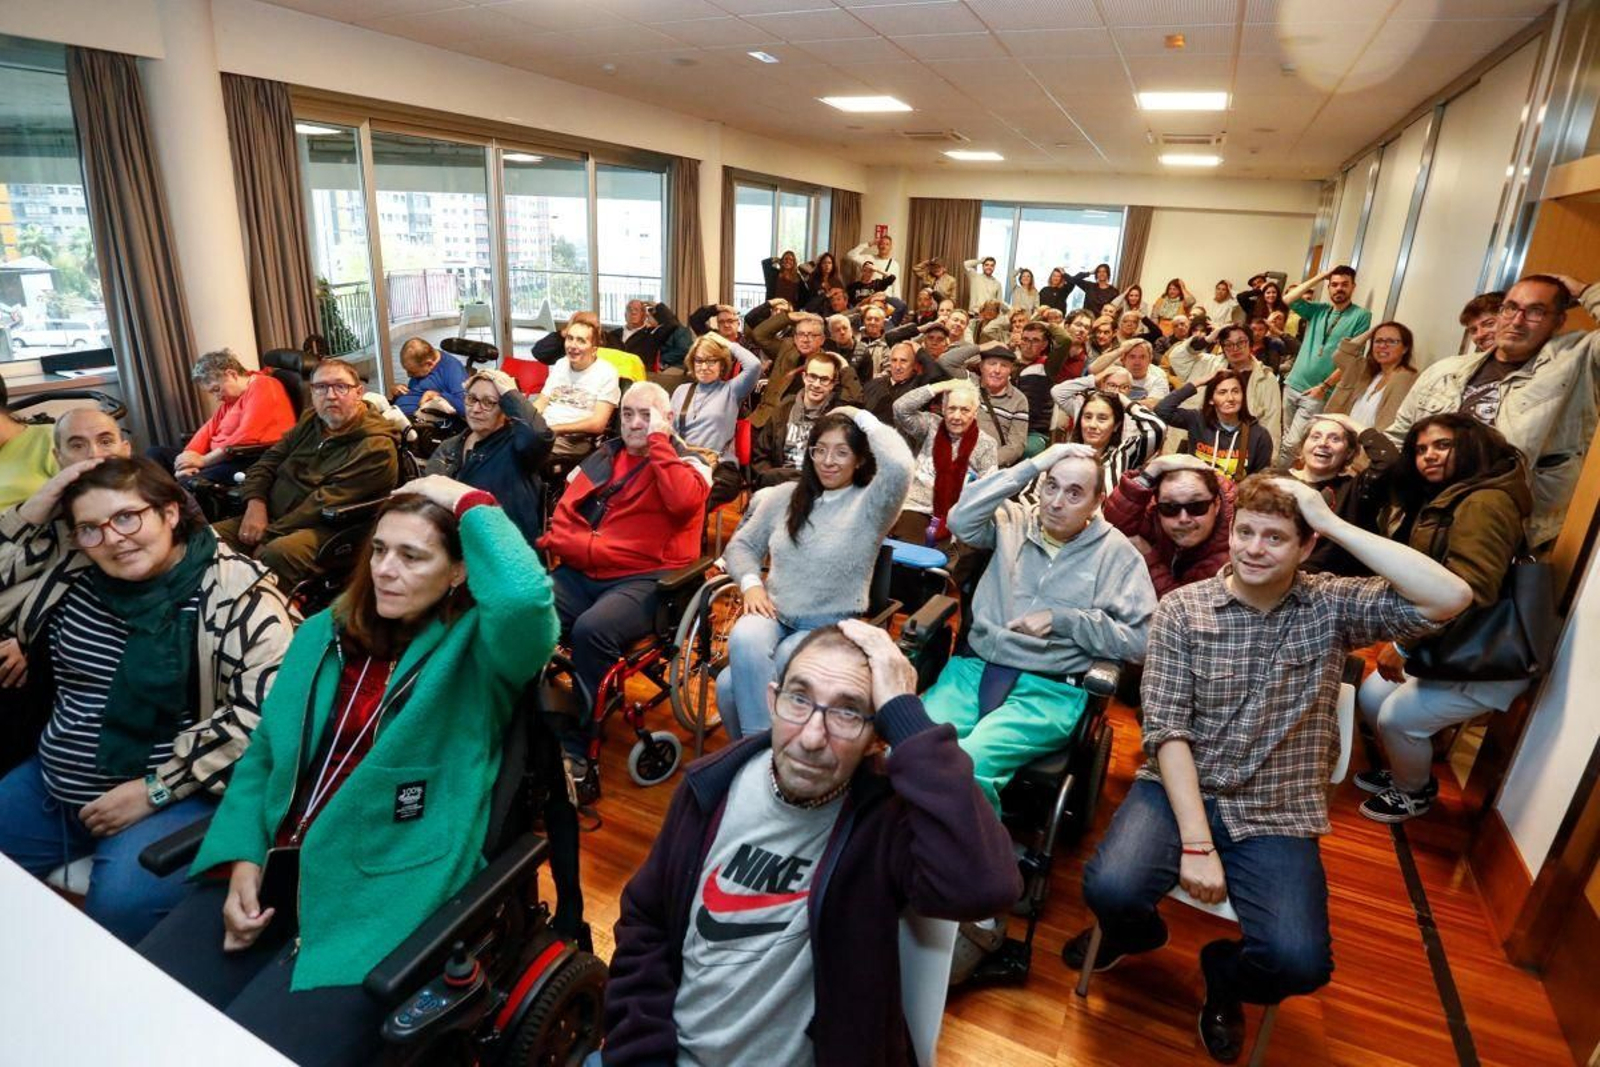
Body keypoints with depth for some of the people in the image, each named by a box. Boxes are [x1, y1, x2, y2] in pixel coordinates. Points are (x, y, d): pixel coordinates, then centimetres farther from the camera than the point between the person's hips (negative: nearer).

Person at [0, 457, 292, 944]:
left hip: (175, 794, -7)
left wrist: (154, 790, -18)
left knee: (121, 905, -27)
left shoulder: (236, 593, -16)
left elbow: (263, 708, -21)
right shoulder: (71, 572, 5)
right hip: (52, 785, 7)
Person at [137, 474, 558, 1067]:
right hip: (275, 874, 6)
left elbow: (525, 595, -35)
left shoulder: (477, 652, -11)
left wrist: (469, 501, -20)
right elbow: (262, 755, 14)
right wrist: (243, 862, 0)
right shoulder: (324, 632, 9)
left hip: (381, 900, -6)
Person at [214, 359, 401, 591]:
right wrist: (256, 505, -7)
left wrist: (269, 533, -16)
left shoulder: (376, 446, -13)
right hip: (273, 517, 7)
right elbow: (267, 463, 13)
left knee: (277, 554, -35)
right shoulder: (311, 422, 13)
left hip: (324, 529, -7)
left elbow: (327, 502, -18)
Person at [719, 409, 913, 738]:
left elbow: (899, 466, -26)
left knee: (733, 684, -26)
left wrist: (863, 419, -11)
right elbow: (742, 545, 16)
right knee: (743, 641, -32)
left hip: (829, 628, -4)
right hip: (773, 615, 5)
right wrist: (751, 583, -5)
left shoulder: (869, 504, -4)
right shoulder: (785, 495, 11)